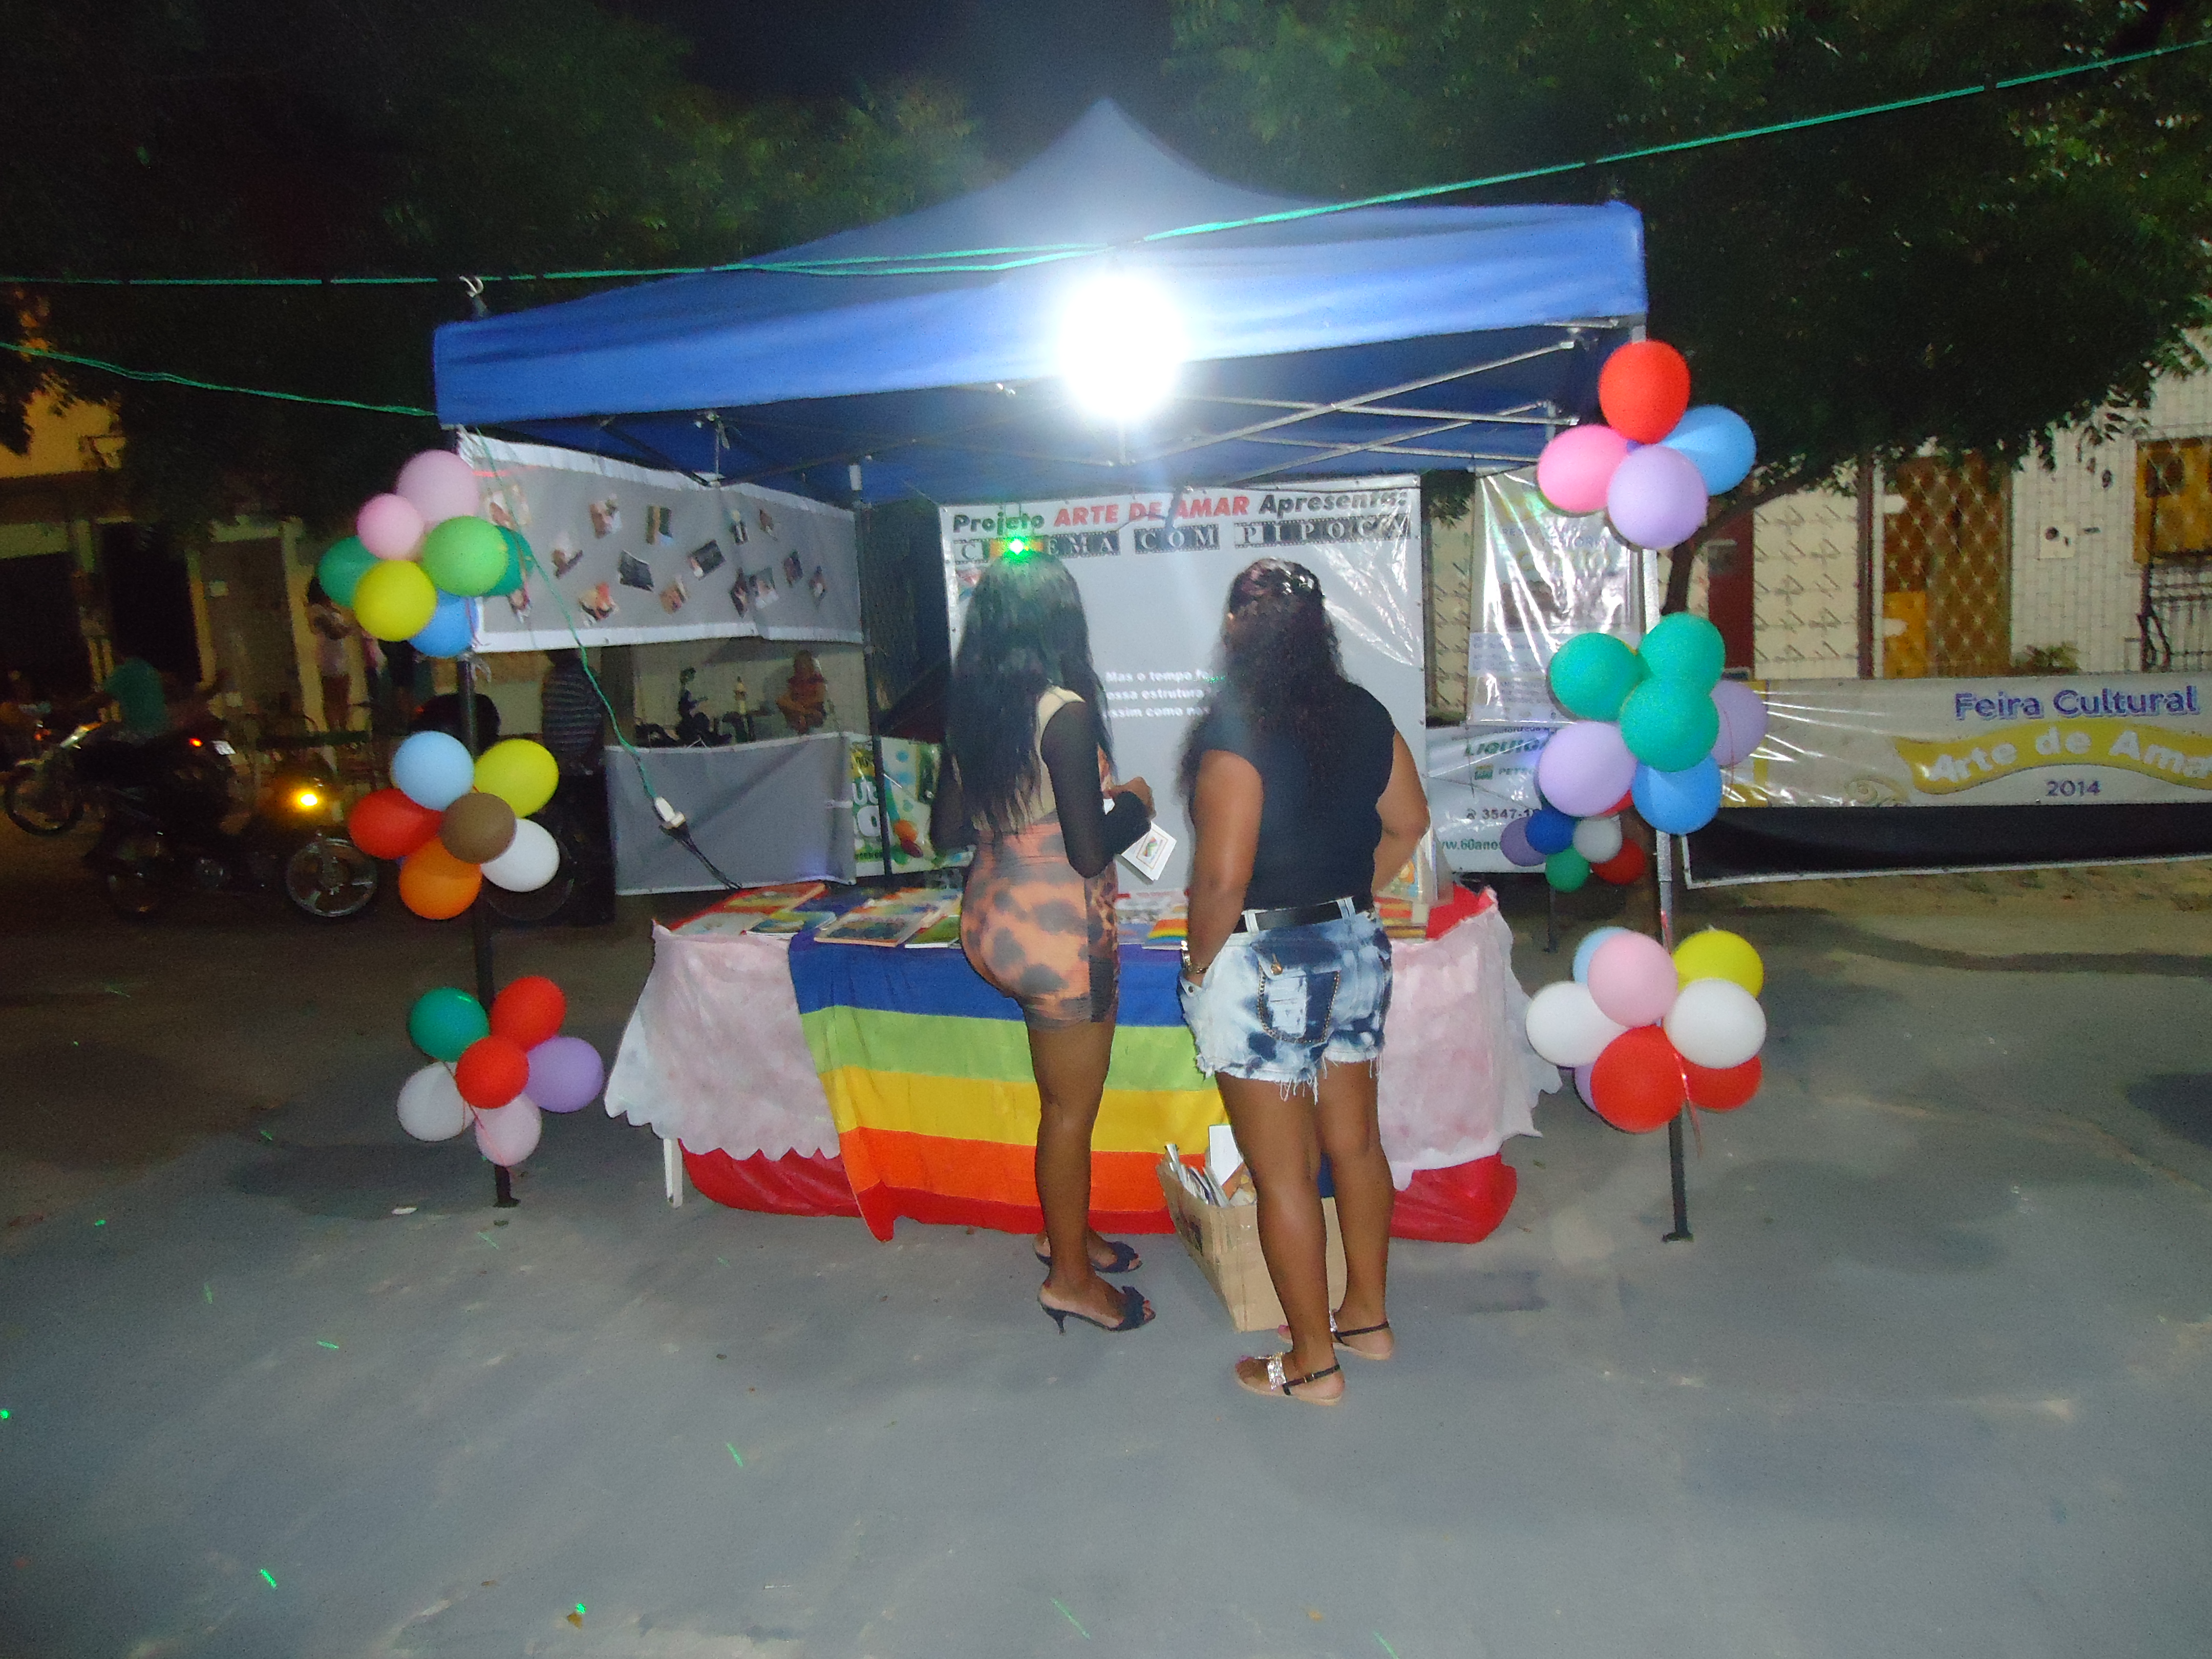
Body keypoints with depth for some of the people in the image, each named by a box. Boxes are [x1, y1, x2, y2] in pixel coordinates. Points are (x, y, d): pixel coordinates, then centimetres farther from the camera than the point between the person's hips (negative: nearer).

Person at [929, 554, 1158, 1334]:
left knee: (1061, 1096, 24)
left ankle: (1064, 1233, 40)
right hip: (1057, 927, -8)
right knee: (1072, 1109, 8)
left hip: (991, 915, 8)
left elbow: (946, 829, 9)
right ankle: (1071, 1277, 23)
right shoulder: (1066, 712, -21)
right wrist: (1134, 804, -4)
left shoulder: (968, 711, 2)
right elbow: (1089, 852, -22)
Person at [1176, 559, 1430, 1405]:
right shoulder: (1363, 715, 2)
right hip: (1356, 950, 8)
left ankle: (1312, 1363, 19)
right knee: (1355, 1142, 20)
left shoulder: (1235, 734, -20)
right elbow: (1407, 823, 13)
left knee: (1283, 1175, 6)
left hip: (1262, 966, -7)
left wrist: (1200, 964, -8)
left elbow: (1222, 879, -24)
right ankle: (1368, 1317, 36)